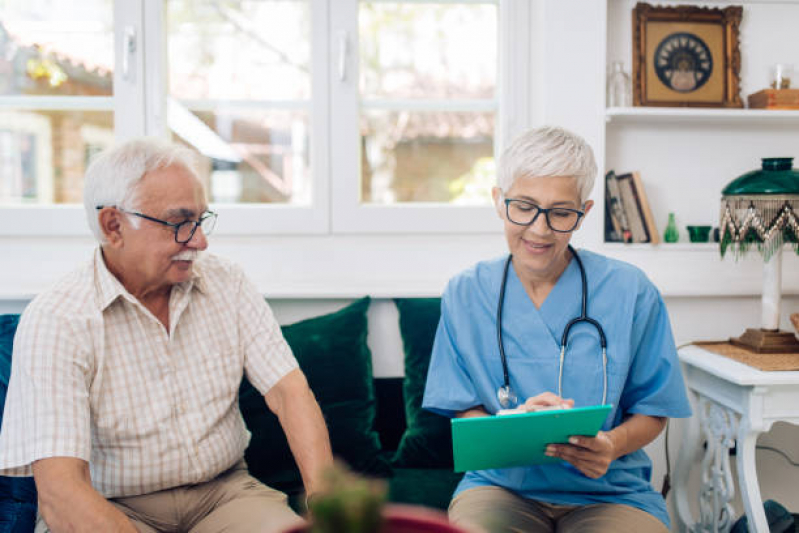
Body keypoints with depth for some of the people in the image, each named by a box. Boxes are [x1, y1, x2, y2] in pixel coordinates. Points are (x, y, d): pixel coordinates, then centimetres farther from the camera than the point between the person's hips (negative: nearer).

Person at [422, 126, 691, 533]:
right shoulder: (465, 294, 3)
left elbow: (652, 411, 6)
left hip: (611, 493, 1)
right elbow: (465, 413, 5)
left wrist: (613, 444, -17)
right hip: (502, 484, 0)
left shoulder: (630, 293, -2)